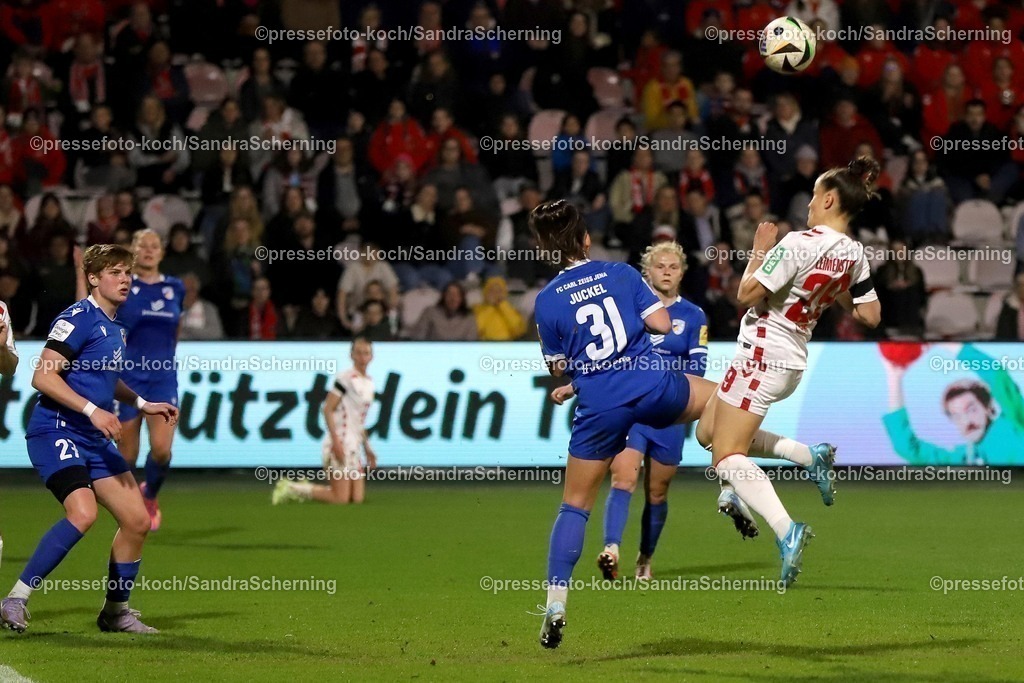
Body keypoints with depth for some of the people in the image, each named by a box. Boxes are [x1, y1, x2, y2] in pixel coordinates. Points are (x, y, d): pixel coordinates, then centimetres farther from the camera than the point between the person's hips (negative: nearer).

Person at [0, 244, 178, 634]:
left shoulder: (116, 327, 16)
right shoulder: (79, 319, -12)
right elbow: (43, 376, -19)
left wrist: (142, 404, 24)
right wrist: (92, 410, -23)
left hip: (95, 440, 9)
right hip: (55, 431, -9)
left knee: (137, 520, 5)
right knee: (83, 513, -28)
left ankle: (115, 611, 21)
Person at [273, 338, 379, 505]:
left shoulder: (369, 382, 15)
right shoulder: (345, 377, -10)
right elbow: (327, 410, -14)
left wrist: (367, 449, 19)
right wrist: (336, 442, -21)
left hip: (354, 446, 9)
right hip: (339, 444, -8)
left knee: (358, 498, 2)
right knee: (340, 499, -12)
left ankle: (306, 489, 16)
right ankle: (290, 489, 2)